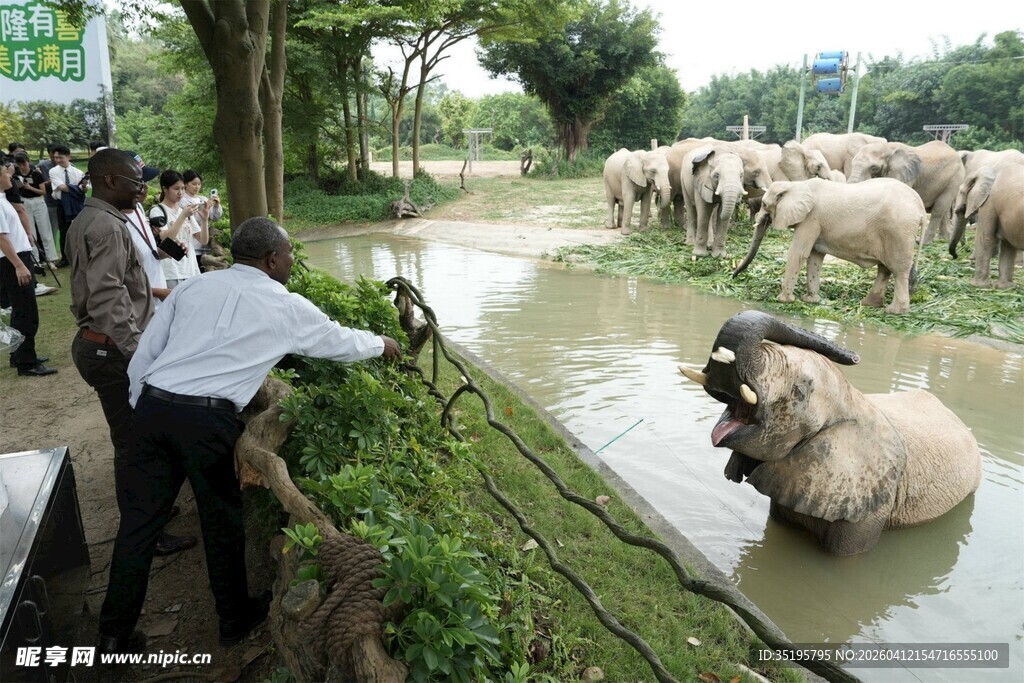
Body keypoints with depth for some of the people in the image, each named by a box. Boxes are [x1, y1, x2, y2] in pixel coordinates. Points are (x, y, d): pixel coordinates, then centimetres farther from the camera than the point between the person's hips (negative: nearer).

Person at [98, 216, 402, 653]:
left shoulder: (193, 286, 13)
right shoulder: (287, 308, 3)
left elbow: (143, 356, 12)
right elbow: (341, 342, 18)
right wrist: (382, 345, 37)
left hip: (152, 406, 4)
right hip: (209, 421, -4)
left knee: (139, 519, 14)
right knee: (222, 519, 14)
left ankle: (114, 634, 27)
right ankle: (235, 619, 34)